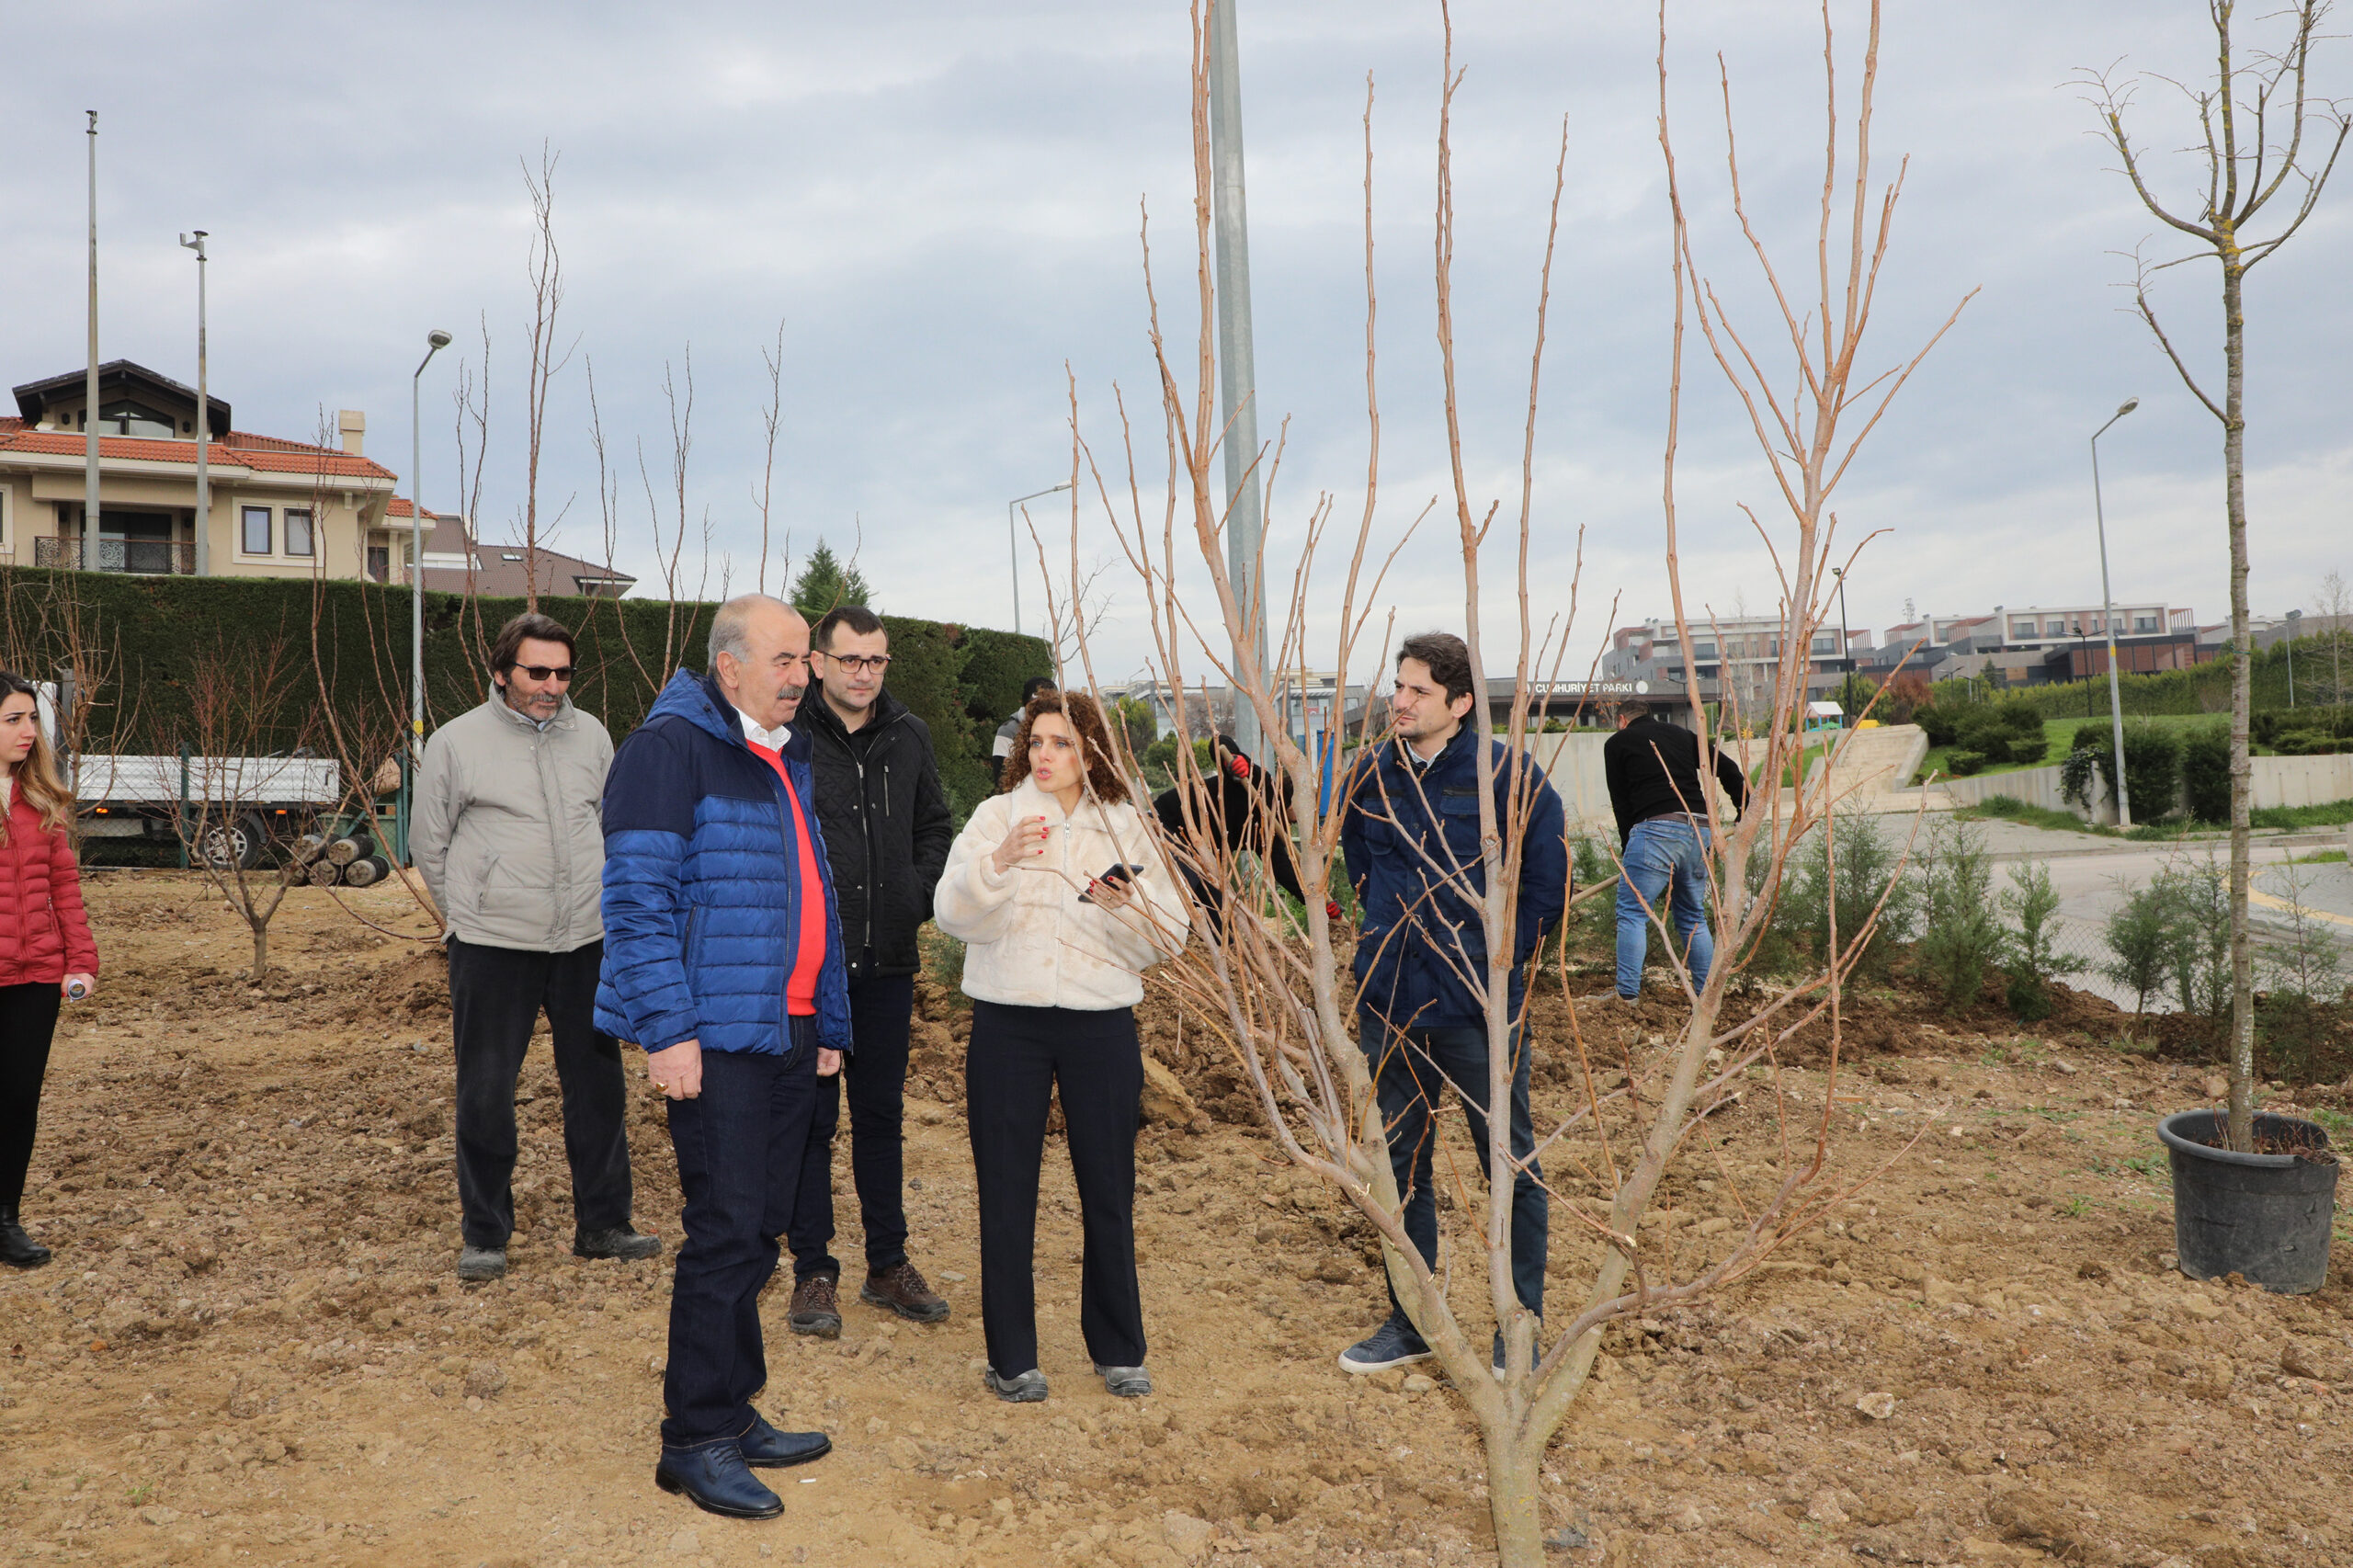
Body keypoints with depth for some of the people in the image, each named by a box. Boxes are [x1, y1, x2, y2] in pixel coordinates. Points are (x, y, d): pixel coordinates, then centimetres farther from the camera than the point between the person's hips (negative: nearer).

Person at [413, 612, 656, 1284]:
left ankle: (602, 1224, 22)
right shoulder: (455, 743, -4)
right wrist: (474, 917, 7)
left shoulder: (591, 735, 6)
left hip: (587, 944, 4)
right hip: (492, 950, -3)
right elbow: (429, 844, 5)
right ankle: (484, 1235, 19)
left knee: (599, 1088, 10)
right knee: (486, 1095, 4)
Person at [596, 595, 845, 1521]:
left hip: (788, 1033, 8)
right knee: (725, 1235, -5)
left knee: (758, 1232, 14)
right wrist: (668, 1029, -21)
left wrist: (830, 1021, 21)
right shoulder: (672, 747, -10)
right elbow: (637, 896, -16)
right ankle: (694, 1442, 9)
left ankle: (734, 1415, 26)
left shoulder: (788, 758, 17)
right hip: (715, 1038, -8)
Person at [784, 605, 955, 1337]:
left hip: (889, 961, 4)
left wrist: (919, 896, 3)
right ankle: (813, 1272, 18)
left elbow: (936, 826, 17)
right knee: (811, 1118, 5)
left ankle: (888, 1265, 26)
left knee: (882, 1115, 14)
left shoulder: (908, 736, 6)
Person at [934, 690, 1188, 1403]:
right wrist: (997, 863, -27)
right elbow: (953, 914, -10)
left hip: (1101, 1025, 1)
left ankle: (1118, 1350, 25)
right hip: (1007, 1023, 0)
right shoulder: (996, 815, 3)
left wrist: (1124, 907, -18)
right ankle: (1011, 1356, 20)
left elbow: (1168, 937, 1)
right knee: (1006, 1192, 6)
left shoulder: (1125, 827, 6)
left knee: (1109, 1190, 8)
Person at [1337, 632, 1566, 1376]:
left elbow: (1547, 882, -5)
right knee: (1399, 1162, 14)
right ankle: (1409, 1322, 29)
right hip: (1389, 1005, 5)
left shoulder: (1507, 775, -10)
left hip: (1477, 1007, -5)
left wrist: (1501, 960, -4)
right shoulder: (1371, 778, 4)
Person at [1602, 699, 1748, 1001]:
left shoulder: (1617, 742, 12)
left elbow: (1620, 802, 8)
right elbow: (1728, 768, 17)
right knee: (1693, 918, 16)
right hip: (1700, 828, 6)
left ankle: (1627, 995, -10)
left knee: (1632, 914, -3)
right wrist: (1747, 814, 22)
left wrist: (1627, 846, 15)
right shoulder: (1681, 734, 24)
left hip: (1657, 828, -6)